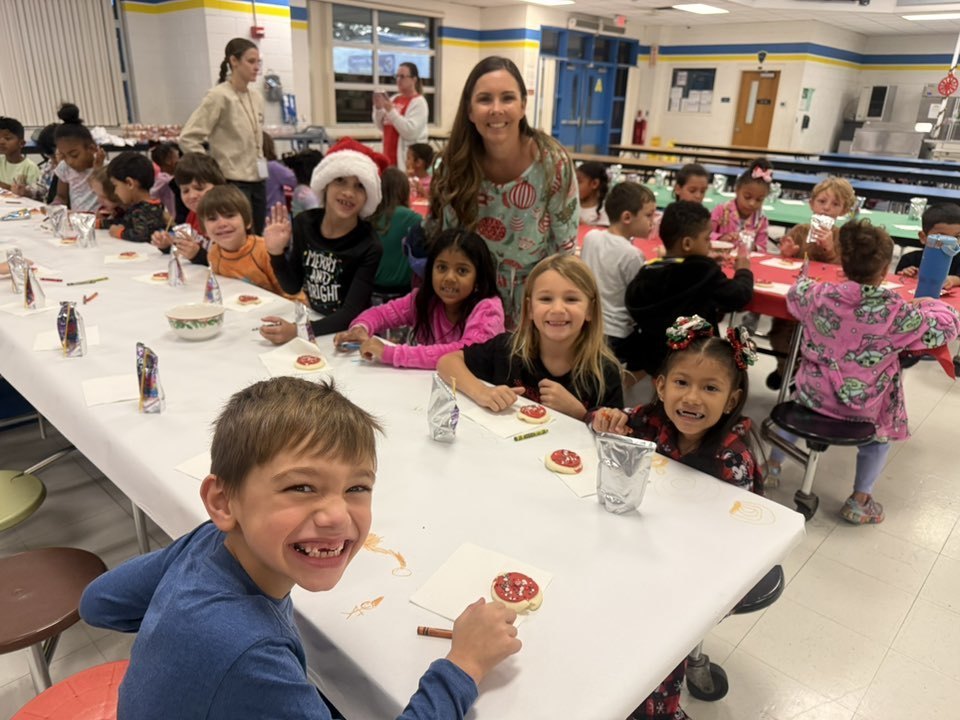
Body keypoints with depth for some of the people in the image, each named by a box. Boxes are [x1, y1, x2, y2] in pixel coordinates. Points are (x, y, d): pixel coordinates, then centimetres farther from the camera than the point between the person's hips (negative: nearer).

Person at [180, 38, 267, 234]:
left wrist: (260, 161, 15)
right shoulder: (219, 96, -11)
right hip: (232, 182, -7)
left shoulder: (256, 96, 10)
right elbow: (188, 138, -13)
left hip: (257, 180, 7)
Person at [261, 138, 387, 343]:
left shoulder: (369, 246, -17)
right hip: (313, 321, 4)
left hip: (349, 335, -3)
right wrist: (277, 253, -12)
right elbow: (292, 287, 5)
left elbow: (351, 314, -21)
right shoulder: (305, 223, -4)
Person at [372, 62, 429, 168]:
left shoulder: (418, 102, -7)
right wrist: (378, 108, -2)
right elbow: (381, 126, 16)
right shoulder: (395, 98, 14)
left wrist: (391, 111, -20)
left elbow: (410, 132, -19)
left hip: (407, 157, -7)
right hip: (390, 157, 7)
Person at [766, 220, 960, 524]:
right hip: (863, 409, -2)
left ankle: (772, 465, 40)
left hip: (813, 394, 2)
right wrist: (929, 303, 14)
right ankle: (859, 500, 29)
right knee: (881, 434, 28)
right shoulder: (897, 312, -19)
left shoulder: (819, 294, -13)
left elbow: (794, 293, 10)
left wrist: (806, 280, 29)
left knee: (797, 401, 35)